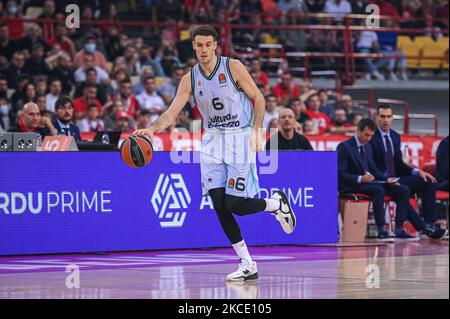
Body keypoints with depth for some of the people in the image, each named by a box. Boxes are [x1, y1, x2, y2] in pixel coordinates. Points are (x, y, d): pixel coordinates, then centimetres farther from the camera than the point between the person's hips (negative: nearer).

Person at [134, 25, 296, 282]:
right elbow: (172, 113, -1)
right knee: (219, 205, -5)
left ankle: (277, 203, 21)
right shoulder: (190, 79, 2)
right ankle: (247, 265, 3)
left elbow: (258, 98, -4)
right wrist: (151, 129, -18)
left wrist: (256, 131, -14)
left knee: (234, 204, -11)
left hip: (240, 137, -5)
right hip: (213, 140, 5)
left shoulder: (233, 67, -9)